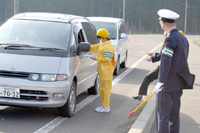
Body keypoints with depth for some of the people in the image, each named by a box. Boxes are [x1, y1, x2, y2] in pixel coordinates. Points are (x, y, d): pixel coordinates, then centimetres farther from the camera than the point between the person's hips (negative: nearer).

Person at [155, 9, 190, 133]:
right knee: (174, 114, 16)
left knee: (162, 116, -1)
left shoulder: (170, 39, -18)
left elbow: (165, 63, -20)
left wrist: (160, 83, -14)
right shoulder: (183, 38, 9)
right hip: (179, 85, 9)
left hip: (167, 86, -9)